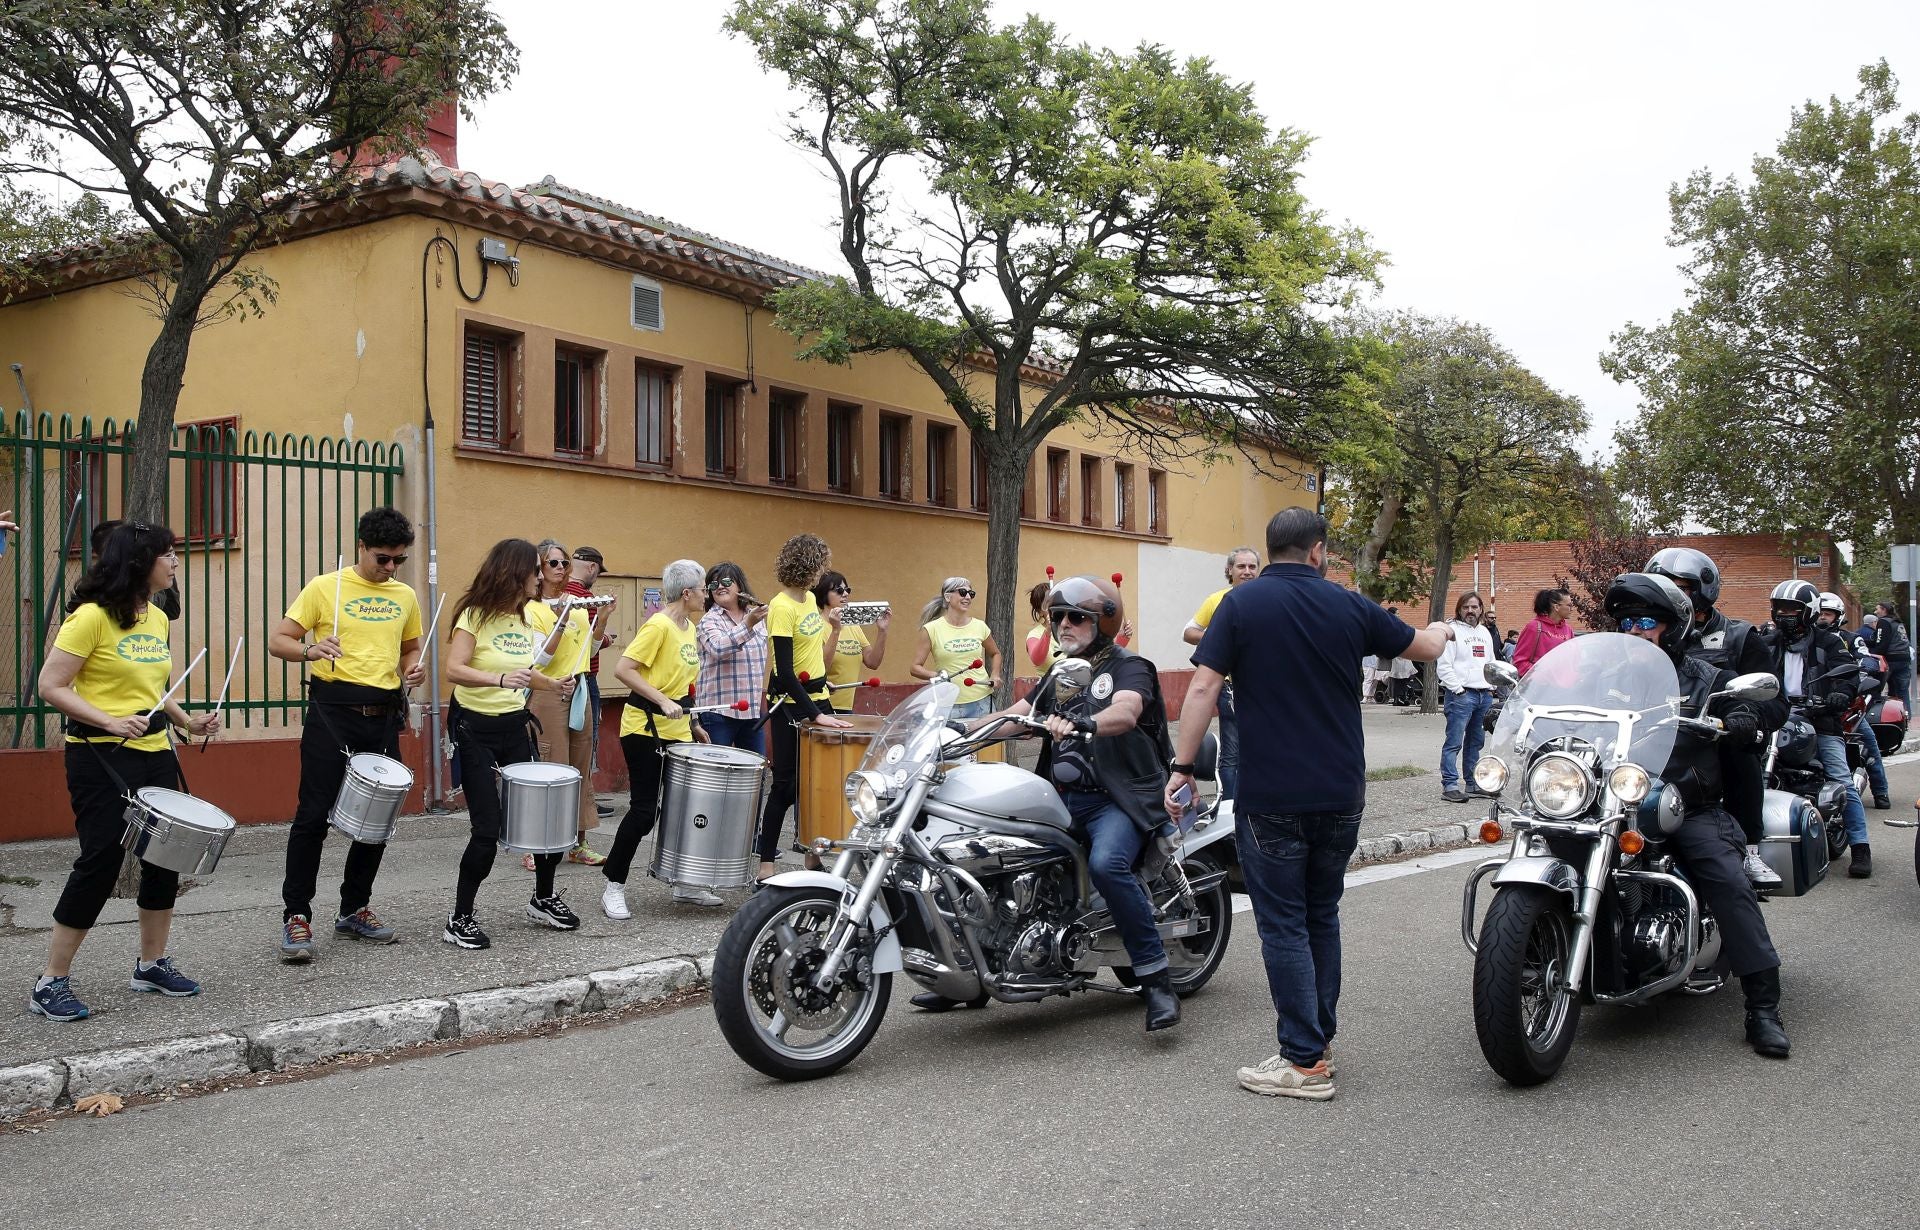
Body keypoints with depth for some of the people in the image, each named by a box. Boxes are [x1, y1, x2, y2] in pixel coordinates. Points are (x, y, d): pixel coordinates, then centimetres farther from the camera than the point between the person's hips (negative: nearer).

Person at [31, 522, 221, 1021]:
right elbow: (51, 687, -14)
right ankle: (51, 982, 7)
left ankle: (152, 964, 25)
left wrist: (188, 722, 8)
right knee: (100, 862, -6)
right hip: (100, 757, -8)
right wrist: (110, 722, -24)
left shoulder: (156, 619, 10)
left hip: (155, 754, 8)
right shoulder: (91, 616, -13)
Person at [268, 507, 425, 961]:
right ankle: (296, 916, 2)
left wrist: (413, 669, 3)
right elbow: (277, 641, -4)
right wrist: (311, 650, -24)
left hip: (384, 716, 5)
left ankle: (354, 910, 24)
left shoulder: (405, 596, 12)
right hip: (332, 711, -5)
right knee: (314, 813, -6)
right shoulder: (324, 588, -2)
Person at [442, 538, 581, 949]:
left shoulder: (527, 616, 7)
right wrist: (500, 678, -38)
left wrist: (553, 685, 10)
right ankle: (459, 920, 5)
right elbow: (454, 670, -25)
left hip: (514, 726, 6)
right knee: (487, 828, -10)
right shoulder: (476, 614, -12)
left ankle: (544, 899, 26)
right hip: (475, 729, -6)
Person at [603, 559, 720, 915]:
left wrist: (693, 724, 18)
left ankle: (685, 885, 24)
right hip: (645, 730, -9)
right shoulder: (658, 625, -16)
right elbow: (623, 670, -21)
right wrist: (662, 701, -25)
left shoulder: (690, 629, 11)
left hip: (677, 732, 9)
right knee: (644, 811, -5)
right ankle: (613, 887, 9)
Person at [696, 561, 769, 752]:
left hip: (753, 709, 5)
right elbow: (718, 648, -26)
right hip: (719, 710, -5)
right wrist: (748, 625, -35)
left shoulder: (757, 617, 12)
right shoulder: (709, 620, -6)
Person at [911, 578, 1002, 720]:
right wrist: (935, 675, -21)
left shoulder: (979, 626, 7)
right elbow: (915, 668, -3)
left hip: (982, 701, 3)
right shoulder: (931, 629, -3)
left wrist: (995, 675, 7)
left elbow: (995, 653, 25)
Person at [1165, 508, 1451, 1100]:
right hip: (1341, 796, 4)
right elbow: (1424, 647, 17)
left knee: (1284, 925, 2)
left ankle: (1305, 1063, 4)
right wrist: (1441, 630, 40)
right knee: (1322, 916, 18)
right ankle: (1319, 1041, 26)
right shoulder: (1348, 606, 3)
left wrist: (1181, 767, -9)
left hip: (1271, 800, -4)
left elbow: (1204, 685, -13)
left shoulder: (1241, 603, -6)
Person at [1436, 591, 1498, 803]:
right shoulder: (1452, 631, -4)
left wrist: (1491, 688, 14)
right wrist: (1458, 689, -14)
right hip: (1461, 695, -7)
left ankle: (1472, 783, 20)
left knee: (1475, 742, 13)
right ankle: (1450, 785, -12)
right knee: (1454, 742, -10)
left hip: (1484, 696, 7)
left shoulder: (1485, 632, 20)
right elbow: (1444, 666, -10)